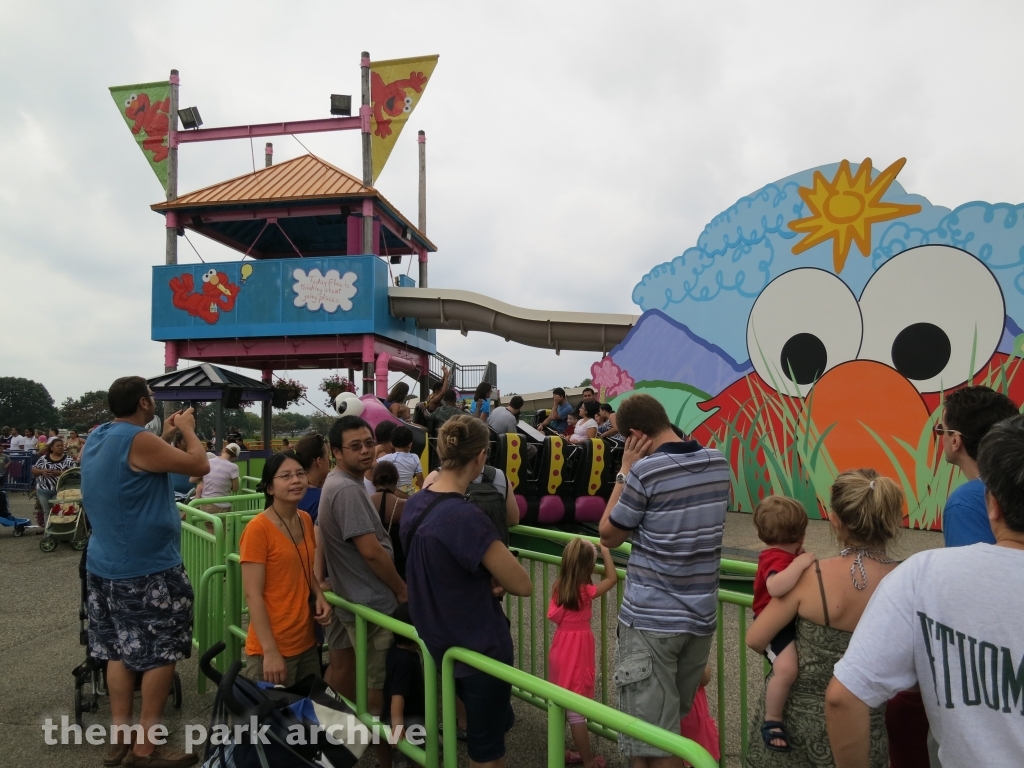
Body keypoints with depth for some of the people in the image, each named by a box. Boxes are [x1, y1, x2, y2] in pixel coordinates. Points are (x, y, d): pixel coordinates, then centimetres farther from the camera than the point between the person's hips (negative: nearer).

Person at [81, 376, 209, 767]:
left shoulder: (95, 439, 7)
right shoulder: (139, 441, -22)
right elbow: (200, 465, -16)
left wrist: (165, 437, 17)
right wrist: (187, 429, -1)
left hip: (104, 566, 9)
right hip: (147, 570, -9)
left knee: (118, 650, 15)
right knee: (159, 654, 2)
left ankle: (120, 736, 21)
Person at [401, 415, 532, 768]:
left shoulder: (415, 504, -4)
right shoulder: (466, 516, -29)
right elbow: (522, 585, -22)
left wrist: (485, 578, -3)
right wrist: (494, 577, -2)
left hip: (440, 639, 8)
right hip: (480, 645, -8)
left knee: (496, 723, 27)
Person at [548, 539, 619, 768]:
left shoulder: (559, 587, -2)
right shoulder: (585, 592, -20)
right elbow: (612, 578, -9)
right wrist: (605, 550, -1)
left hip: (560, 649, 7)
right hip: (576, 653, -7)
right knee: (577, 712, 3)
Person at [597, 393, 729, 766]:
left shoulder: (646, 471, -18)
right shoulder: (718, 463, 2)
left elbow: (608, 536, -5)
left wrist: (625, 472, -3)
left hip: (651, 619, -7)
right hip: (701, 617, 7)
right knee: (675, 722, 22)